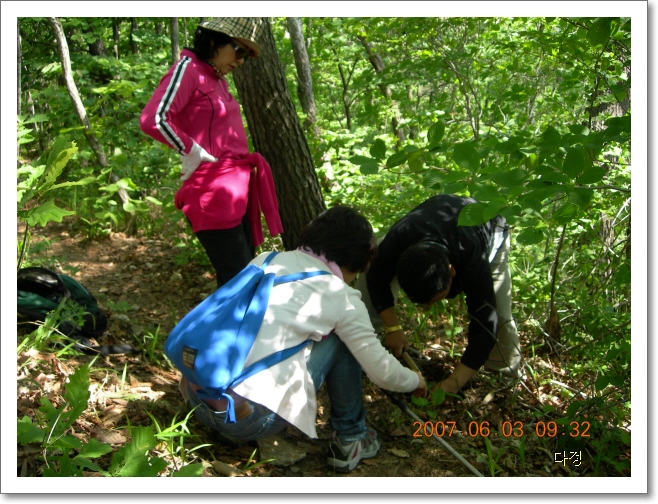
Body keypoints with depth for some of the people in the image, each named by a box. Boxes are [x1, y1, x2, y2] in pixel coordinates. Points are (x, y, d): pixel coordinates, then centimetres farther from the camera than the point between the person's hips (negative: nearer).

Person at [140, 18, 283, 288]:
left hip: (236, 189, 9)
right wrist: (193, 152, -12)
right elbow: (152, 119, -22)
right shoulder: (188, 69, -8)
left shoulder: (218, 78, 17)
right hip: (214, 193, -9)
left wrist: (241, 173, 11)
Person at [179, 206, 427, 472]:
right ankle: (350, 439, 22)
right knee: (342, 339, 9)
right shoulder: (341, 297, 1)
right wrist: (415, 381, 29)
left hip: (196, 396, 6)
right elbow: (381, 371, 6)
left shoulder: (264, 259, 14)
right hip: (248, 419, -6)